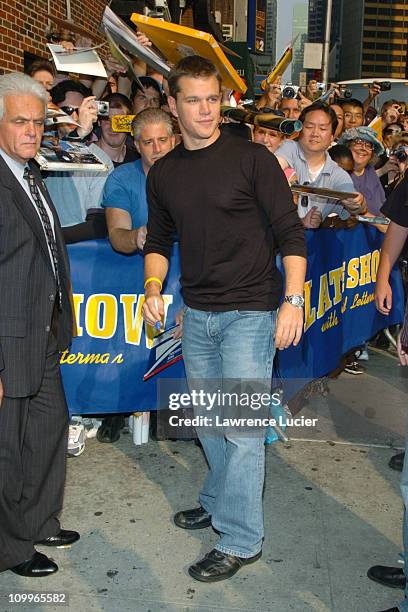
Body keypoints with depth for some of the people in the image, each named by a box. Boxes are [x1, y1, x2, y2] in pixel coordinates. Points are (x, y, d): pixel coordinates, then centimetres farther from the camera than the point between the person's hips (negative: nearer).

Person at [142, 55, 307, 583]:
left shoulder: (252, 158, -7)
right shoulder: (163, 173, 7)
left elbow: (290, 231, -7)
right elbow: (159, 239, 14)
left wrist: (293, 299, -16)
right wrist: (153, 287, -4)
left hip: (250, 312, -5)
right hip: (197, 314, 5)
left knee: (242, 426, -2)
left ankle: (241, 539, 13)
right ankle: (220, 501, 39)